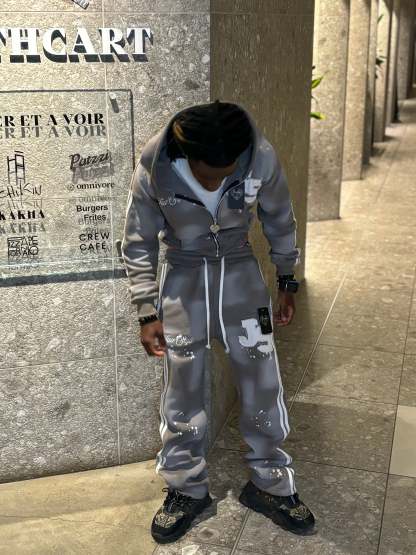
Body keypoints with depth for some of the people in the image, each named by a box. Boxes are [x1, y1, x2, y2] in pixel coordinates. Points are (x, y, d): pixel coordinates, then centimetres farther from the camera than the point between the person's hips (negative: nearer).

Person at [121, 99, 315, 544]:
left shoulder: (261, 158, -22)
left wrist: (287, 283, 5)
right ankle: (187, 489, 24)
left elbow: (280, 220, -2)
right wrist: (147, 313, -9)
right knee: (181, 387, 5)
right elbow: (138, 244, -8)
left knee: (262, 380, 4)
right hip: (183, 276, 0)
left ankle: (269, 484, 24)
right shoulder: (153, 169, -23)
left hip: (240, 271, 1)